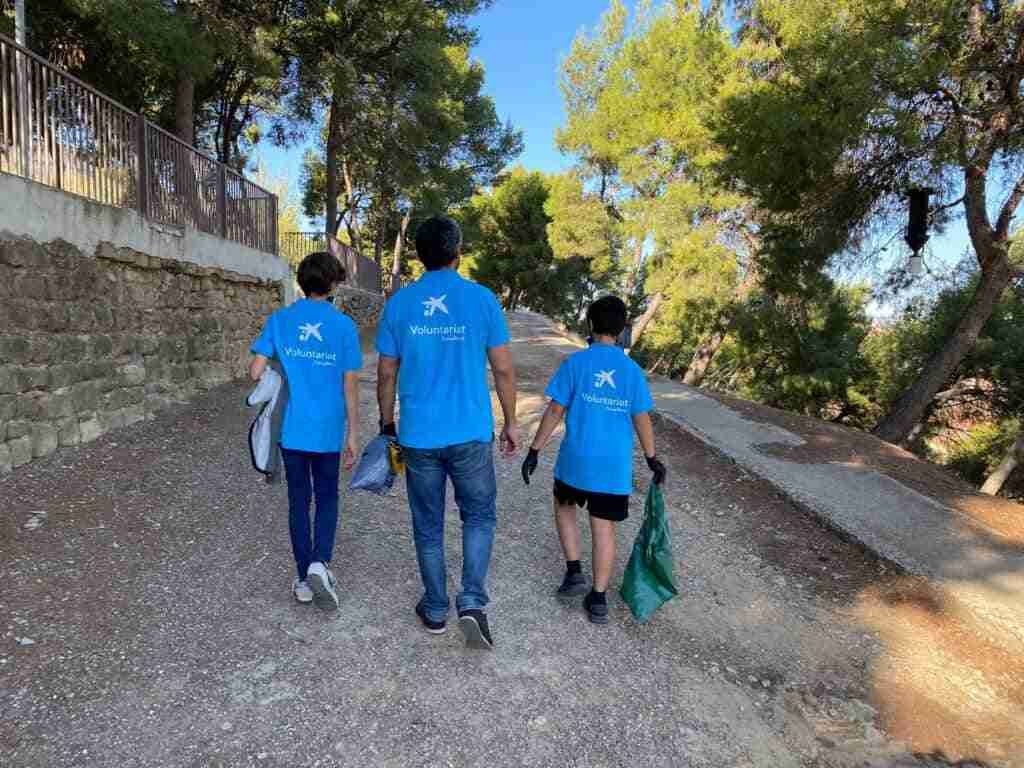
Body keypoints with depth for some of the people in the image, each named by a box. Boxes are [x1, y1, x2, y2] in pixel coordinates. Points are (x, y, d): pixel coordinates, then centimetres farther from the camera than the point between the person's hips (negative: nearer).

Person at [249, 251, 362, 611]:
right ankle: (319, 562, -5)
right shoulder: (344, 325, -7)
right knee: (327, 497, 16)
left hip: (291, 430, 2)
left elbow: (255, 372, -5)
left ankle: (305, 580, 20)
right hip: (328, 432, -1)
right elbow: (350, 386, -7)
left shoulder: (279, 320, -1)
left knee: (299, 500, 13)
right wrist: (353, 434, 0)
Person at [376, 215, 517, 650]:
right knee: (479, 516, 17)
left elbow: (387, 374, 4)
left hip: (417, 435, 2)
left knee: (428, 526, 15)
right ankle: (472, 602, 4)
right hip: (470, 433, -1)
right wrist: (511, 423, 8)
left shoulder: (398, 303, 0)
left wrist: (387, 424, 17)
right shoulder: (482, 299, -5)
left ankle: (435, 610, 28)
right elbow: (503, 369, -3)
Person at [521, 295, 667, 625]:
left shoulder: (575, 362, -7)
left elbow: (554, 411, -8)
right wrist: (652, 459, 15)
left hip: (576, 460, -1)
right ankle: (598, 600, 16)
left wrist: (534, 451, -1)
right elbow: (642, 420, 3)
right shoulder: (632, 369, 0)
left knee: (564, 507, 24)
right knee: (604, 527, 9)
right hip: (615, 466, 2)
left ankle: (574, 572, 15)